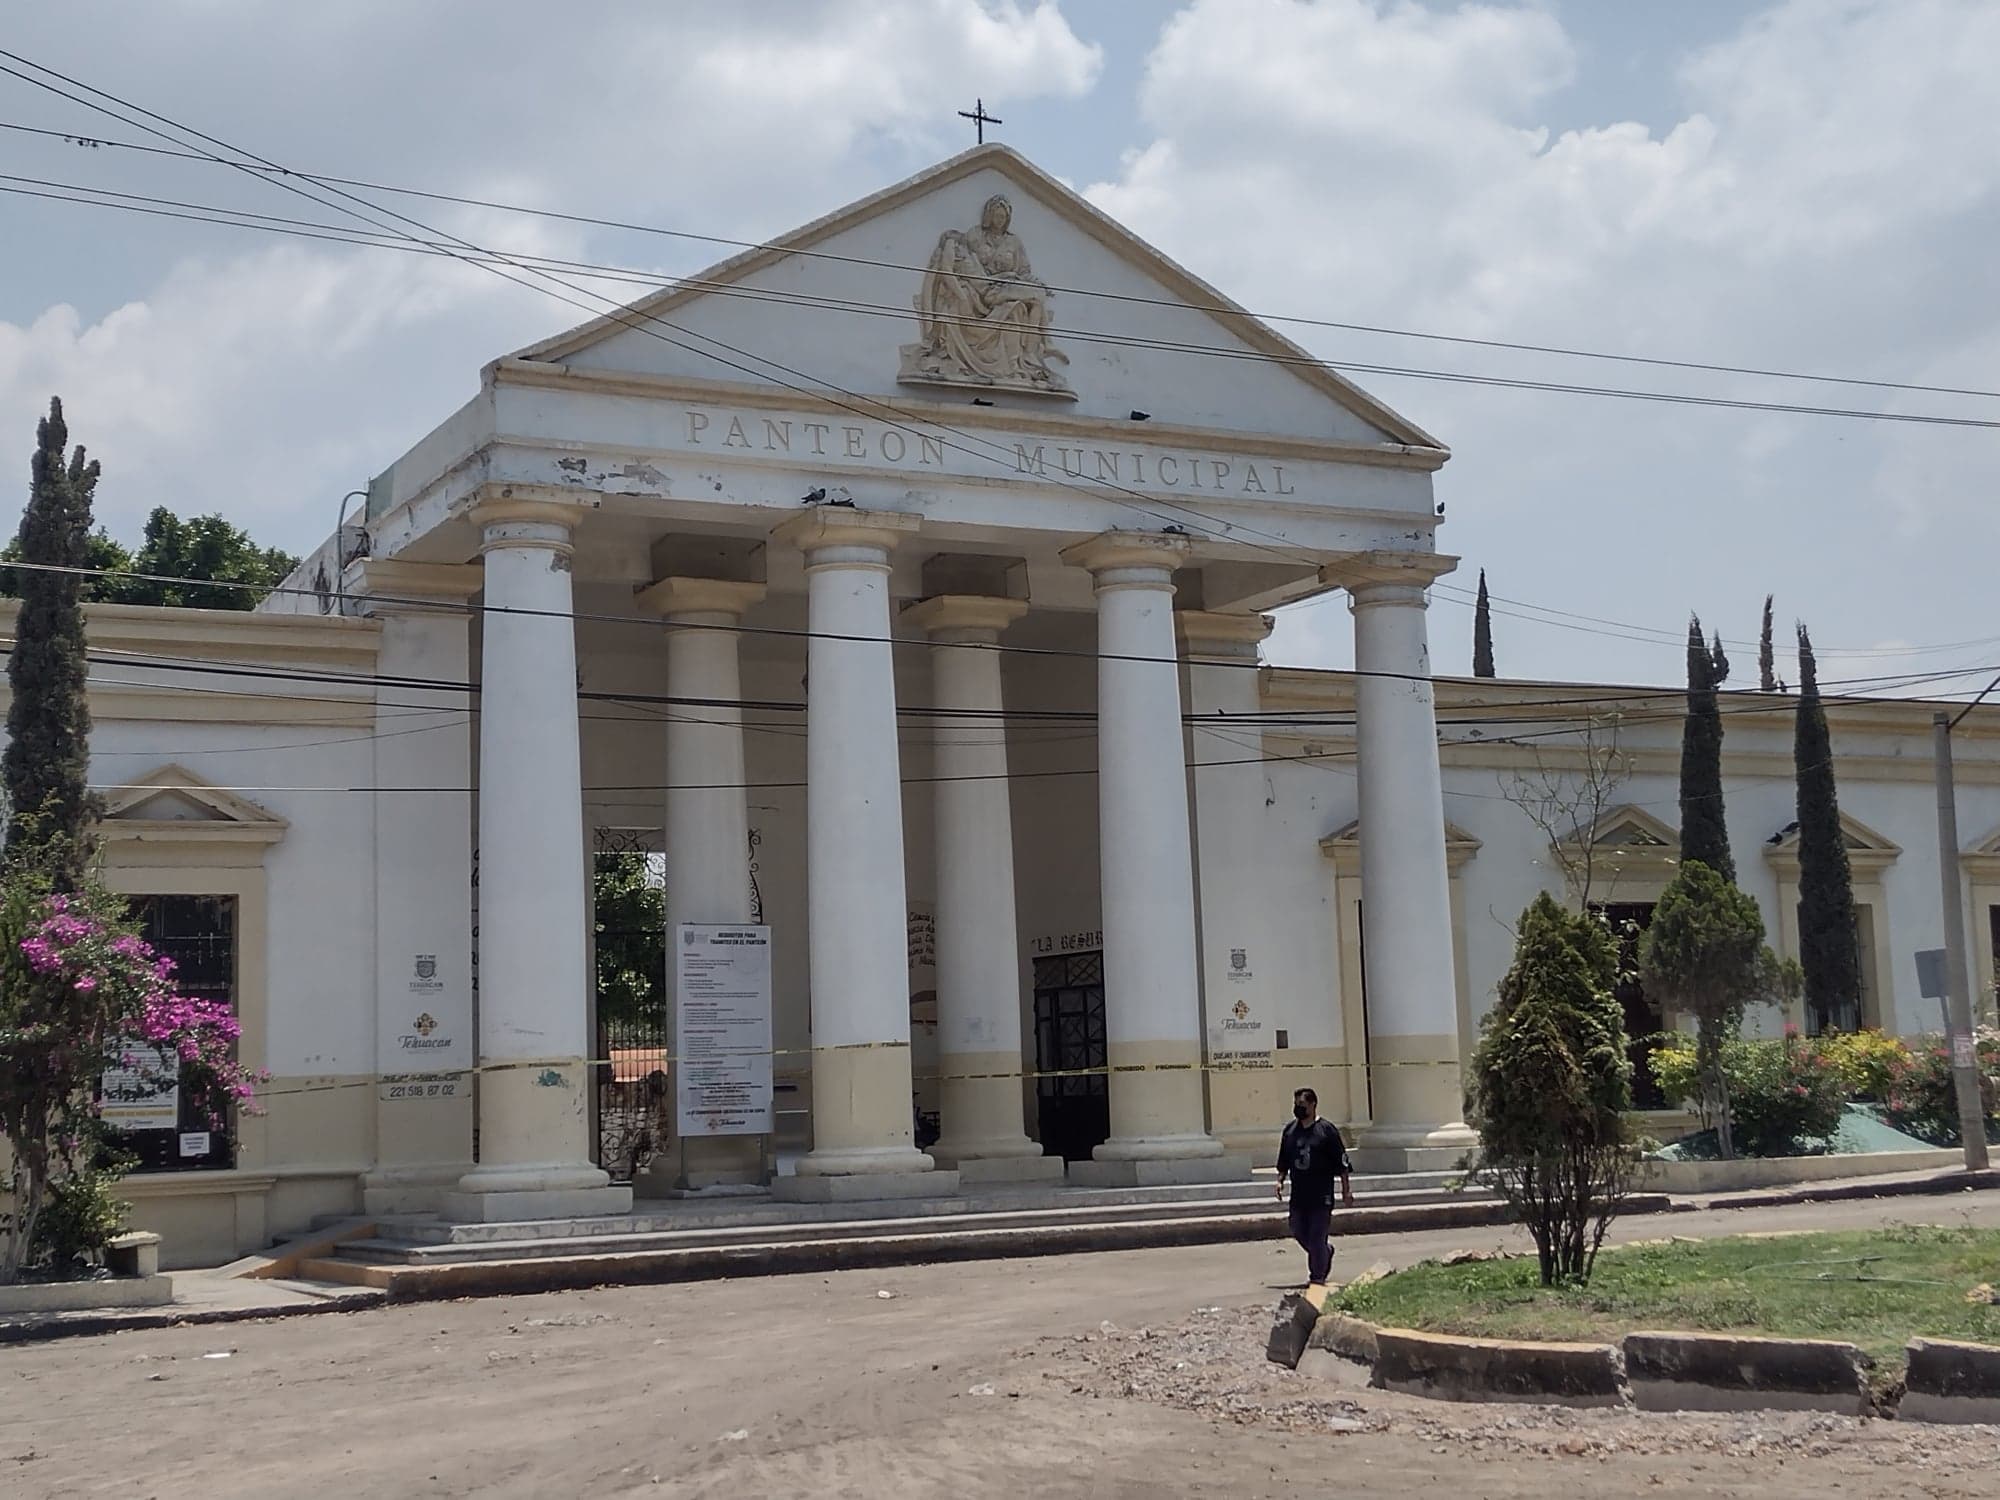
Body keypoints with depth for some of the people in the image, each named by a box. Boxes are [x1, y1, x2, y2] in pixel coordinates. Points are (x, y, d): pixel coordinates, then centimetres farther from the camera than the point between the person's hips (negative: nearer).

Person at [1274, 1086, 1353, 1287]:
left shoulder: (1327, 1129, -5)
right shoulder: (1290, 1130, 10)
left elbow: (1342, 1164, -4)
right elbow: (1283, 1162, 19)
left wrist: (1346, 1191, -6)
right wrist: (1280, 1180, 5)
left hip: (1321, 1195, -5)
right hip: (1298, 1194, 5)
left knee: (1317, 1236, -4)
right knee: (1299, 1232, 8)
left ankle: (1317, 1276, 6)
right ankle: (1326, 1250, 34)